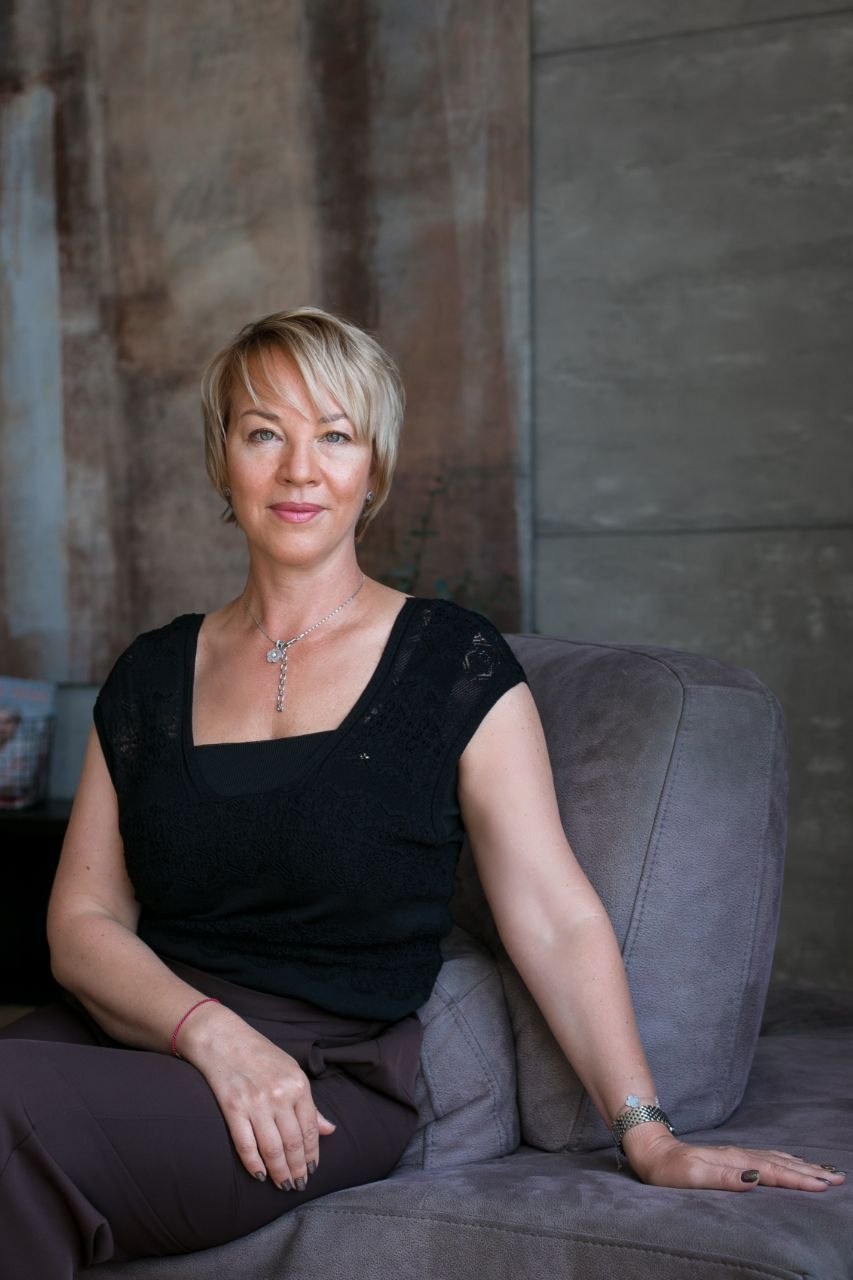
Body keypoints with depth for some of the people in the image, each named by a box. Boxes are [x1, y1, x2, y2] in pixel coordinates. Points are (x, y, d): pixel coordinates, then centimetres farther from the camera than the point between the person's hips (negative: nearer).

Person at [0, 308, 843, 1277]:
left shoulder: (453, 663, 2)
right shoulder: (152, 675, 13)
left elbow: (557, 921, -2)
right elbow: (83, 920, 6)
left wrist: (649, 1139, -10)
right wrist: (211, 1032, -13)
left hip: (329, 1078, -3)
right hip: (135, 1035, 4)